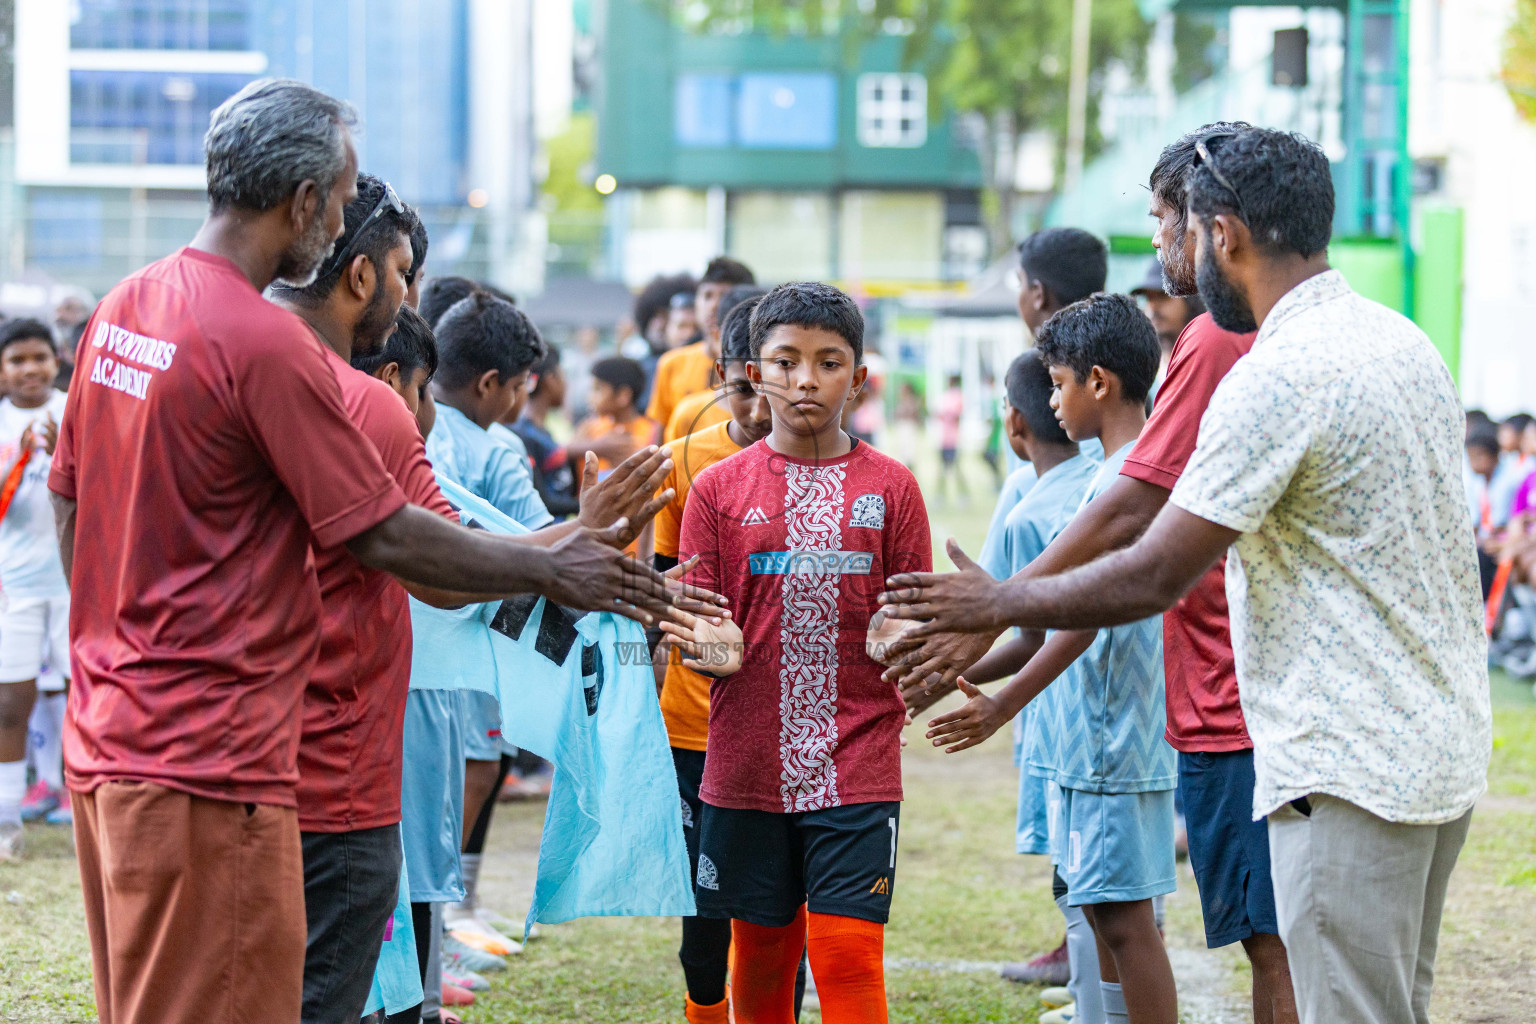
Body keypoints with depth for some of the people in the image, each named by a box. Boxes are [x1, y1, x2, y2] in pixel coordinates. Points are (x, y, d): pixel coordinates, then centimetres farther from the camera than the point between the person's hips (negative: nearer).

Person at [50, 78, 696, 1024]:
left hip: (104, 735, 10)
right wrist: (555, 574, -1)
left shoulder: (121, 310, 9)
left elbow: (68, 495, 18)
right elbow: (386, 536, -12)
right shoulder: (268, 344, -17)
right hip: (208, 765, -10)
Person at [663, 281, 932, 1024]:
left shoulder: (890, 487, 3)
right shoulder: (719, 488, 4)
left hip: (856, 763, -1)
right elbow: (700, 619, 3)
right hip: (748, 764, 1)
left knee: (848, 954, -7)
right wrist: (712, 650, -20)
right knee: (760, 950, 9)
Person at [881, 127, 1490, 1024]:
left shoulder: (1276, 377, -18)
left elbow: (1152, 579, -17)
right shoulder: (1407, 343, 11)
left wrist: (996, 603, -2)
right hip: (1443, 752, 10)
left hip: (1351, 773, -10)